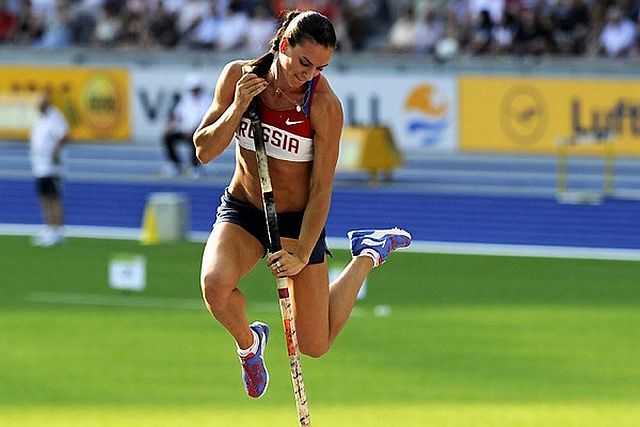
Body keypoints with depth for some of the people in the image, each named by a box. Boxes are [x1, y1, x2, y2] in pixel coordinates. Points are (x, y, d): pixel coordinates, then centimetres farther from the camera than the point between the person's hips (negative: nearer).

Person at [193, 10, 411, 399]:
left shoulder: (325, 105, -21)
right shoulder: (238, 76, -12)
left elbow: (321, 189, -16)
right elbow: (205, 151, -9)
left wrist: (302, 255, -22)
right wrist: (238, 107, -24)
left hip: (298, 220, -2)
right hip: (242, 211, 2)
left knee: (315, 346, 2)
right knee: (215, 283, -31)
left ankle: (368, 255, 26)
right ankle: (248, 341, 4)